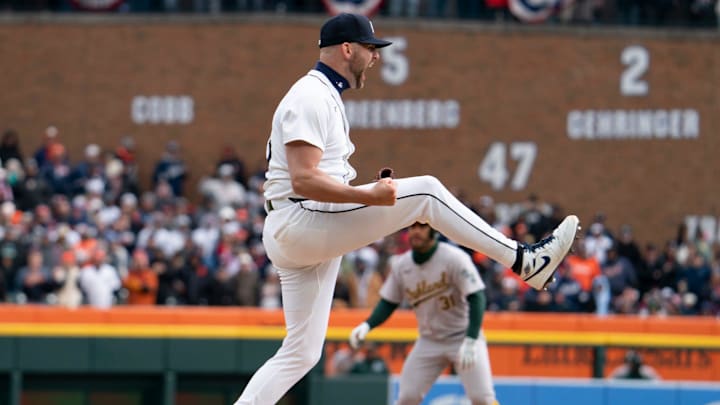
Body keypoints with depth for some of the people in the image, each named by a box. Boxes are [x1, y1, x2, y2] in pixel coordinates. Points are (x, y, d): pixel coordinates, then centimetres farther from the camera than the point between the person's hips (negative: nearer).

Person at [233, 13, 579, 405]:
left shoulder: (322, 96, 23)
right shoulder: (312, 97, -11)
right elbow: (302, 180, -23)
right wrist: (368, 197, -27)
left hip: (296, 239, 11)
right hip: (299, 222, -11)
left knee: (301, 352, 8)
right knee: (424, 191, -14)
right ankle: (524, 260, -11)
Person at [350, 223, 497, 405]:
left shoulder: (454, 258, -18)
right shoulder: (401, 265, -4)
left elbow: (476, 297, -22)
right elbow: (388, 302, 7)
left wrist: (470, 340, -33)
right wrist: (367, 325, -12)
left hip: (463, 336, -4)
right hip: (429, 340, 4)